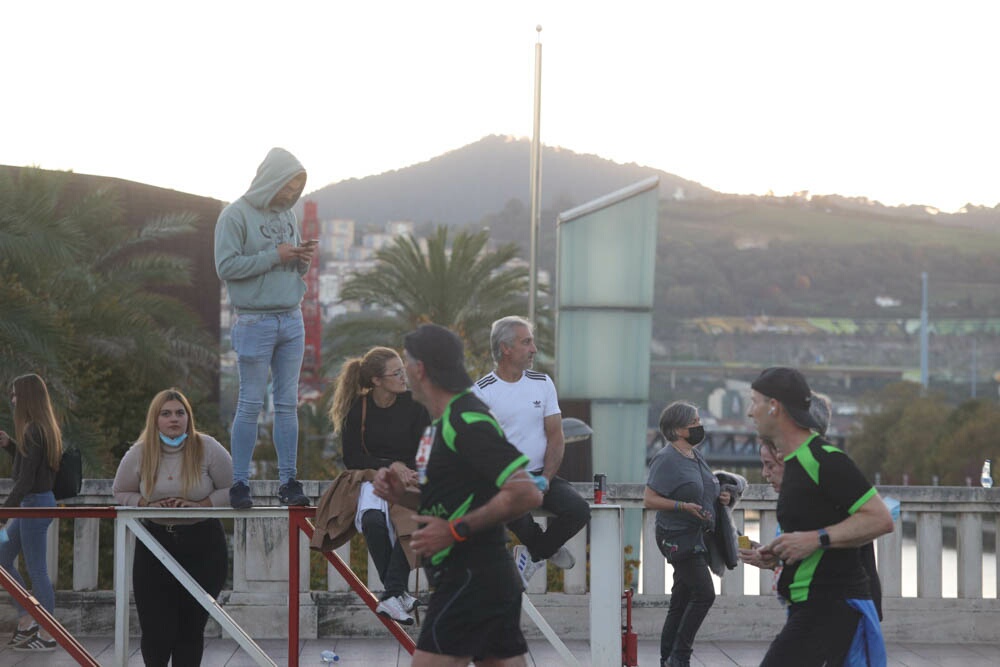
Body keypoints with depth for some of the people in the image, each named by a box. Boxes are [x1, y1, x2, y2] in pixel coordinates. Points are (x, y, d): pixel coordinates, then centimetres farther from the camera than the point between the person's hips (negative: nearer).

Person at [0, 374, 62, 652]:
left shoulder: (33, 431, -18)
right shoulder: (45, 428, 11)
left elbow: (26, 478, -21)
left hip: (35, 502, -10)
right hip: (37, 501, 10)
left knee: (37, 569, -2)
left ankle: (47, 635, 6)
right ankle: (26, 623, 19)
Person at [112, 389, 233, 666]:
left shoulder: (208, 449, -6)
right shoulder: (139, 454, -1)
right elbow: (120, 492, 11)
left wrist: (200, 505, -15)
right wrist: (148, 505, -9)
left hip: (203, 546, -1)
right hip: (155, 545, 1)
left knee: (192, 628, 6)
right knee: (157, 631, -2)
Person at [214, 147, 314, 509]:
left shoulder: (288, 215, 14)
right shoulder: (236, 215, -6)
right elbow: (226, 266, -13)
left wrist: (303, 259, -2)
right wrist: (274, 256, -15)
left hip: (292, 320, 6)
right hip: (256, 322, -6)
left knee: (288, 404, 6)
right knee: (251, 405, -3)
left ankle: (288, 482, 10)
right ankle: (240, 483, 3)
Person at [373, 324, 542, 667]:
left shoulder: (468, 422, -16)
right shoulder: (443, 422, 16)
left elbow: (526, 494, -23)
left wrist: (457, 530, -21)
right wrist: (403, 494, 9)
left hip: (470, 582, -10)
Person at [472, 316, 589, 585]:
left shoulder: (542, 383, 9)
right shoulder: (482, 391, -4)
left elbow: (555, 437, 7)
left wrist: (545, 480, -10)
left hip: (541, 475, 4)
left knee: (579, 510, -23)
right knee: (515, 512, -37)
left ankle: (533, 553, 4)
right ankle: (547, 550, -2)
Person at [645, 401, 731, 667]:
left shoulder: (696, 455, 12)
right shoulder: (666, 459, -14)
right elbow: (649, 500, -18)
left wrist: (719, 496, 9)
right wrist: (684, 507, -27)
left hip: (697, 537, 9)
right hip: (677, 537, -9)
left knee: (681, 601, 11)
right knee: (704, 594, -14)